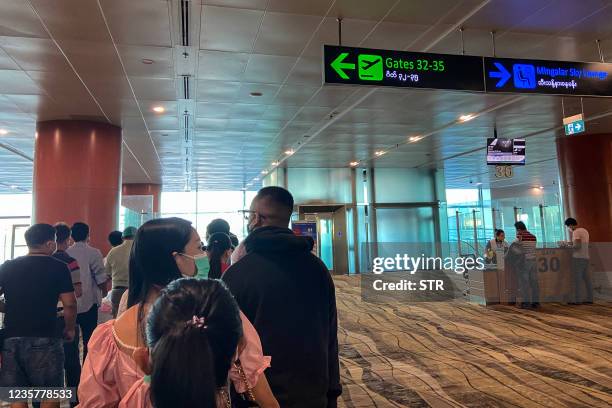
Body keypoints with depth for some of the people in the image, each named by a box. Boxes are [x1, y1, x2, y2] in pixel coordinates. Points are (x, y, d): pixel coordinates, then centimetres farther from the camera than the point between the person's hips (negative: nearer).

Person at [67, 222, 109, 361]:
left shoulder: (65, 254, 1)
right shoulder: (93, 253, -11)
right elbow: (101, 278, -10)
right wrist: (104, 291, 10)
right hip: (88, 302, -4)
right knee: (89, 339, 6)